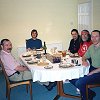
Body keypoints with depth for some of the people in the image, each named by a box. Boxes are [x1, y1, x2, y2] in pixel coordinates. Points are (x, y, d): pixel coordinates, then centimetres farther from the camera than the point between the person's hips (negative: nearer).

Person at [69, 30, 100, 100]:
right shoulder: (91, 47, 8)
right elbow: (84, 57, 21)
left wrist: (93, 72, -21)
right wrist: (84, 61, -2)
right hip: (92, 69, 8)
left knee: (79, 83, -23)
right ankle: (91, 93, 9)